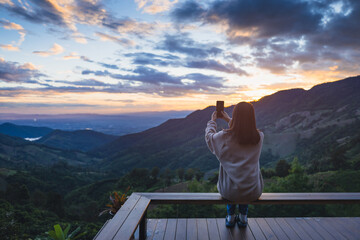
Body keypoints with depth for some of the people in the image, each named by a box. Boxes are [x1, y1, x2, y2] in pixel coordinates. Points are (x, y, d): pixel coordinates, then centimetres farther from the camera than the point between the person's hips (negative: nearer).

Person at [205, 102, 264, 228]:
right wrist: (228, 120, 22)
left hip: (229, 192, -1)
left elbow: (209, 136, 5)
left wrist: (212, 121, 21)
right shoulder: (259, 137, -11)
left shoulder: (225, 136, -18)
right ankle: (243, 217, 39)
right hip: (253, 192, 2)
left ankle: (231, 217, 38)